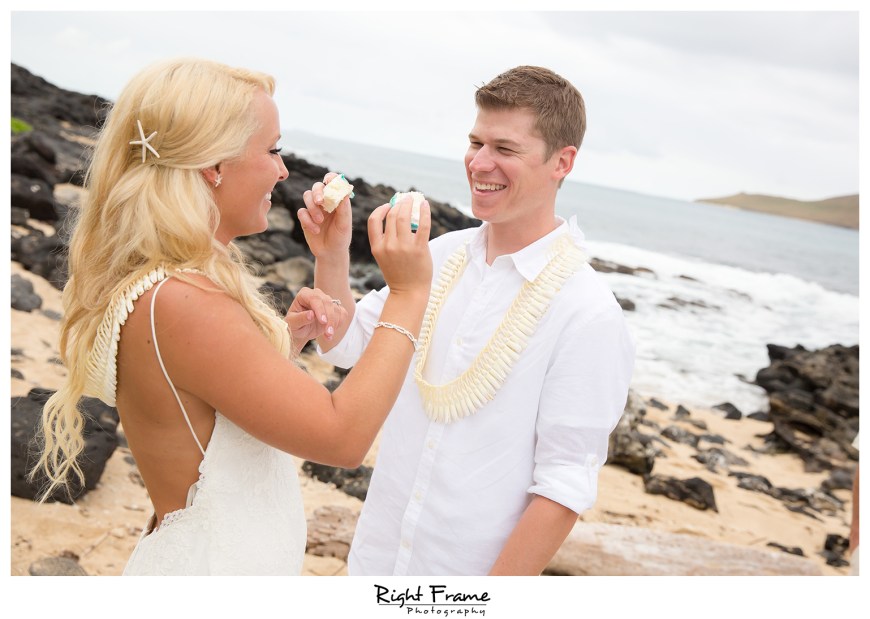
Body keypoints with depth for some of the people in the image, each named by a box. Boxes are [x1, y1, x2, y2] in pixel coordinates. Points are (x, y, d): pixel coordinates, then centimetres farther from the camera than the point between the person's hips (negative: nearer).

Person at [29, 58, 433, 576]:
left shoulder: (174, 281, 1)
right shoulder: (176, 303, -27)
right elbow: (342, 435, -25)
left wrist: (286, 341, 0)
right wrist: (408, 295, -19)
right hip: (213, 569, -9)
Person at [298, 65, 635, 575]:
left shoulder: (588, 314, -19)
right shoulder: (444, 254, -2)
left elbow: (565, 486, -18)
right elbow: (346, 346, 6)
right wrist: (332, 256, -10)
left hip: (471, 570, -5)